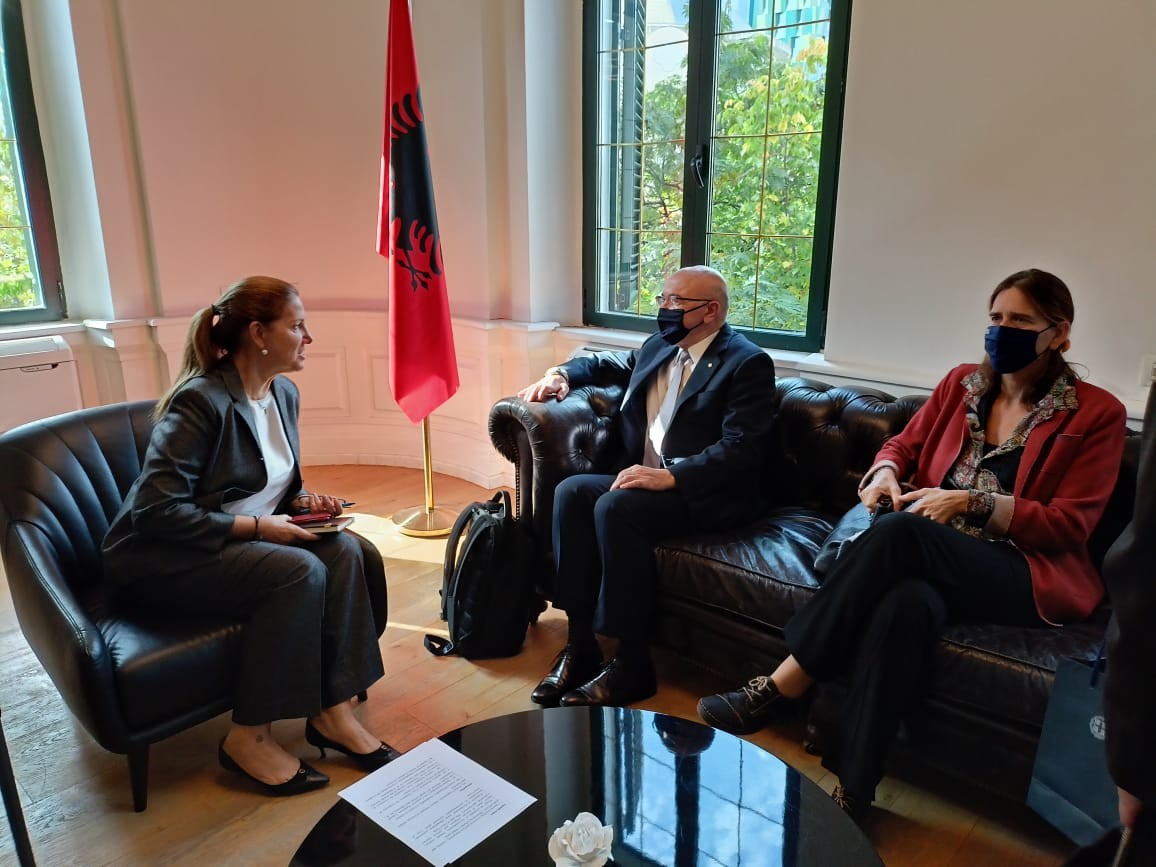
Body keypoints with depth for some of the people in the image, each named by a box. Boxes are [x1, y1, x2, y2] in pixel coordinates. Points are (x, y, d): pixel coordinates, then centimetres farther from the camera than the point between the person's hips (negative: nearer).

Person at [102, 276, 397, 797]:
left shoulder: (284, 393, 4)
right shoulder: (200, 401, -21)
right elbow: (155, 511, -25)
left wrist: (302, 501, -3)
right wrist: (257, 527, -24)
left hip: (243, 539, 8)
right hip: (164, 559, -7)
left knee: (342, 550, -17)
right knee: (301, 572, -29)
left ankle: (332, 711, -10)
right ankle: (248, 738, -14)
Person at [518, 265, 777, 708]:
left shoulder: (748, 363, -7)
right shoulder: (658, 347, 15)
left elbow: (742, 448, -18)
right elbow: (607, 364, 33)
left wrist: (670, 475, -28)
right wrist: (563, 373, 12)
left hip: (705, 493, -7)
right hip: (643, 479, 7)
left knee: (616, 508, -31)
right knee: (571, 491, -18)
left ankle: (631, 664, -19)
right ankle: (579, 643, -15)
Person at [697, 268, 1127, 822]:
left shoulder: (1096, 414, 1)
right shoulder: (962, 384, 13)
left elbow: (1071, 524, -4)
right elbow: (904, 445, 18)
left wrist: (971, 502, -17)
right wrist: (886, 474, -7)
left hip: (1024, 576, -3)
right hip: (932, 558, 4)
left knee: (899, 531, -35)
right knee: (908, 602, -36)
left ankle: (781, 688, -29)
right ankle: (850, 793, -32)